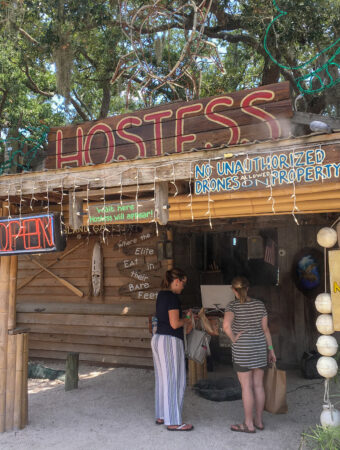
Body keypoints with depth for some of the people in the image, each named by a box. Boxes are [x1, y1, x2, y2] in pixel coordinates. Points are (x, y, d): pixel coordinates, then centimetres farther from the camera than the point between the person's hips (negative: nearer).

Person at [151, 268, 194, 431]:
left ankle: (161, 416, 27)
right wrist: (186, 320, -2)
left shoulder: (161, 294, 12)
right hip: (170, 341, -9)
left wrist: (184, 318, 14)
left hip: (158, 338, 10)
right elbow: (174, 324, -20)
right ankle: (173, 422, 8)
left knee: (162, 379, 16)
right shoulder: (173, 297, -16)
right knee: (174, 381, 0)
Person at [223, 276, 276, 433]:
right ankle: (259, 421, 25)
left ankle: (249, 424, 13)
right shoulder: (259, 304, 2)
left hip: (242, 350, -5)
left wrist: (233, 338, -11)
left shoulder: (233, 305, -11)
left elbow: (226, 325, -27)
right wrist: (271, 349, 11)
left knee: (246, 386, 4)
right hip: (260, 348, 5)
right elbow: (265, 329, 5)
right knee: (258, 385, 13)